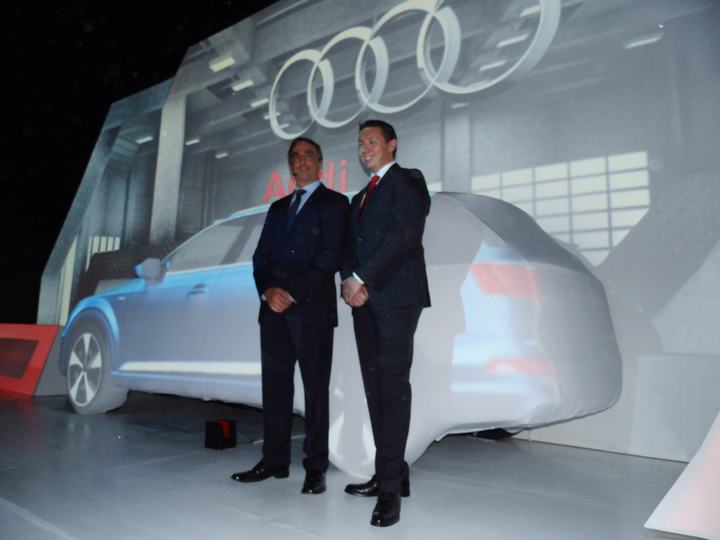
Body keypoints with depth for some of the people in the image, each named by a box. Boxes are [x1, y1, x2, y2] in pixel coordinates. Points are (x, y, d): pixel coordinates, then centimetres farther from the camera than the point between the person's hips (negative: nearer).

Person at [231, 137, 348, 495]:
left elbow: (331, 256, -8)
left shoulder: (334, 203, 3)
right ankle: (274, 461, 20)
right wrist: (268, 291, -5)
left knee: (316, 388, 2)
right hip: (274, 308, 6)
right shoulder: (278, 207, 21)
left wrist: (293, 293, -14)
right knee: (274, 386, 9)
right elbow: (261, 256, 14)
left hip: (313, 308, -5)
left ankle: (315, 467, 12)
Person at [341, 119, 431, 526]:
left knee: (392, 385, -9)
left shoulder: (408, 180, 1)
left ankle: (391, 486, -3)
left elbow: (403, 233, -13)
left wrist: (361, 278, -14)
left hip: (397, 296, -7)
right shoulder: (360, 197, 25)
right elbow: (350, 245, 17)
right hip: (365, 299, 8)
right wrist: (349, 280, -3)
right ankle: (391, 475, 15)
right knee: (375, 385, 6)